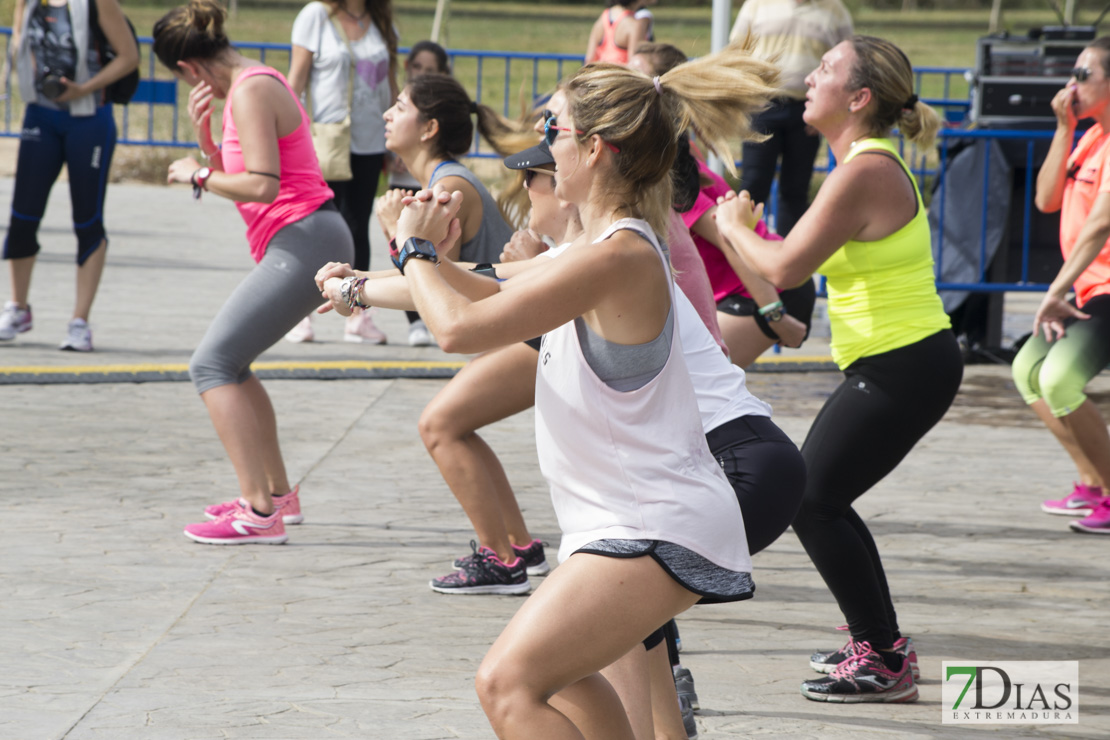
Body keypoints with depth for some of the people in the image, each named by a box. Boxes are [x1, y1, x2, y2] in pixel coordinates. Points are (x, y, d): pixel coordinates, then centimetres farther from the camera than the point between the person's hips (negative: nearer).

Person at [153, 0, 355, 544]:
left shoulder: (250, 92, -13)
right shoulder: (255, 82, 18)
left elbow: (262, 185, -23)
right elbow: (239, 179, 21)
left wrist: (198, 175, -9)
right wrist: (203, 133, 7)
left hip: (302, 243, -11)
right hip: (308, 242, 11)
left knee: (212, 365, -12)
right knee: (229, 363, 20)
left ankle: (260, 514, -19)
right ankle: (277, 493, 26)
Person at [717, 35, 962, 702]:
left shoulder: (863, 173, -20)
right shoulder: (870, 161, 13)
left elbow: (785, 268, -20)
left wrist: (735, 226, -3)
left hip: (902, 369, -10)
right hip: (890, 364, 10)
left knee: (812, 502, -7)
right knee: (817, 497, 15)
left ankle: (885, 666, -2)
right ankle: (881, 643, 25)